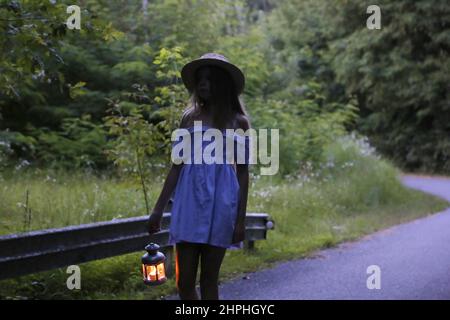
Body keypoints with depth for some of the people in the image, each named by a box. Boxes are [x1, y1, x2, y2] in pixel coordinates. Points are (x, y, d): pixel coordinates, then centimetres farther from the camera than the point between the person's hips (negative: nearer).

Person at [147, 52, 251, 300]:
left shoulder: (238, 122, 6)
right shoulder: (190, 118, 9)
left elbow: (242, 173, 5)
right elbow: (177, 167, 9)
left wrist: (241, 219, 0)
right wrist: (158, 208, 5)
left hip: (220, 203, -1)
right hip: (190, 202, 1)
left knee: (209, 281, 4)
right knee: (184, 282, -1)